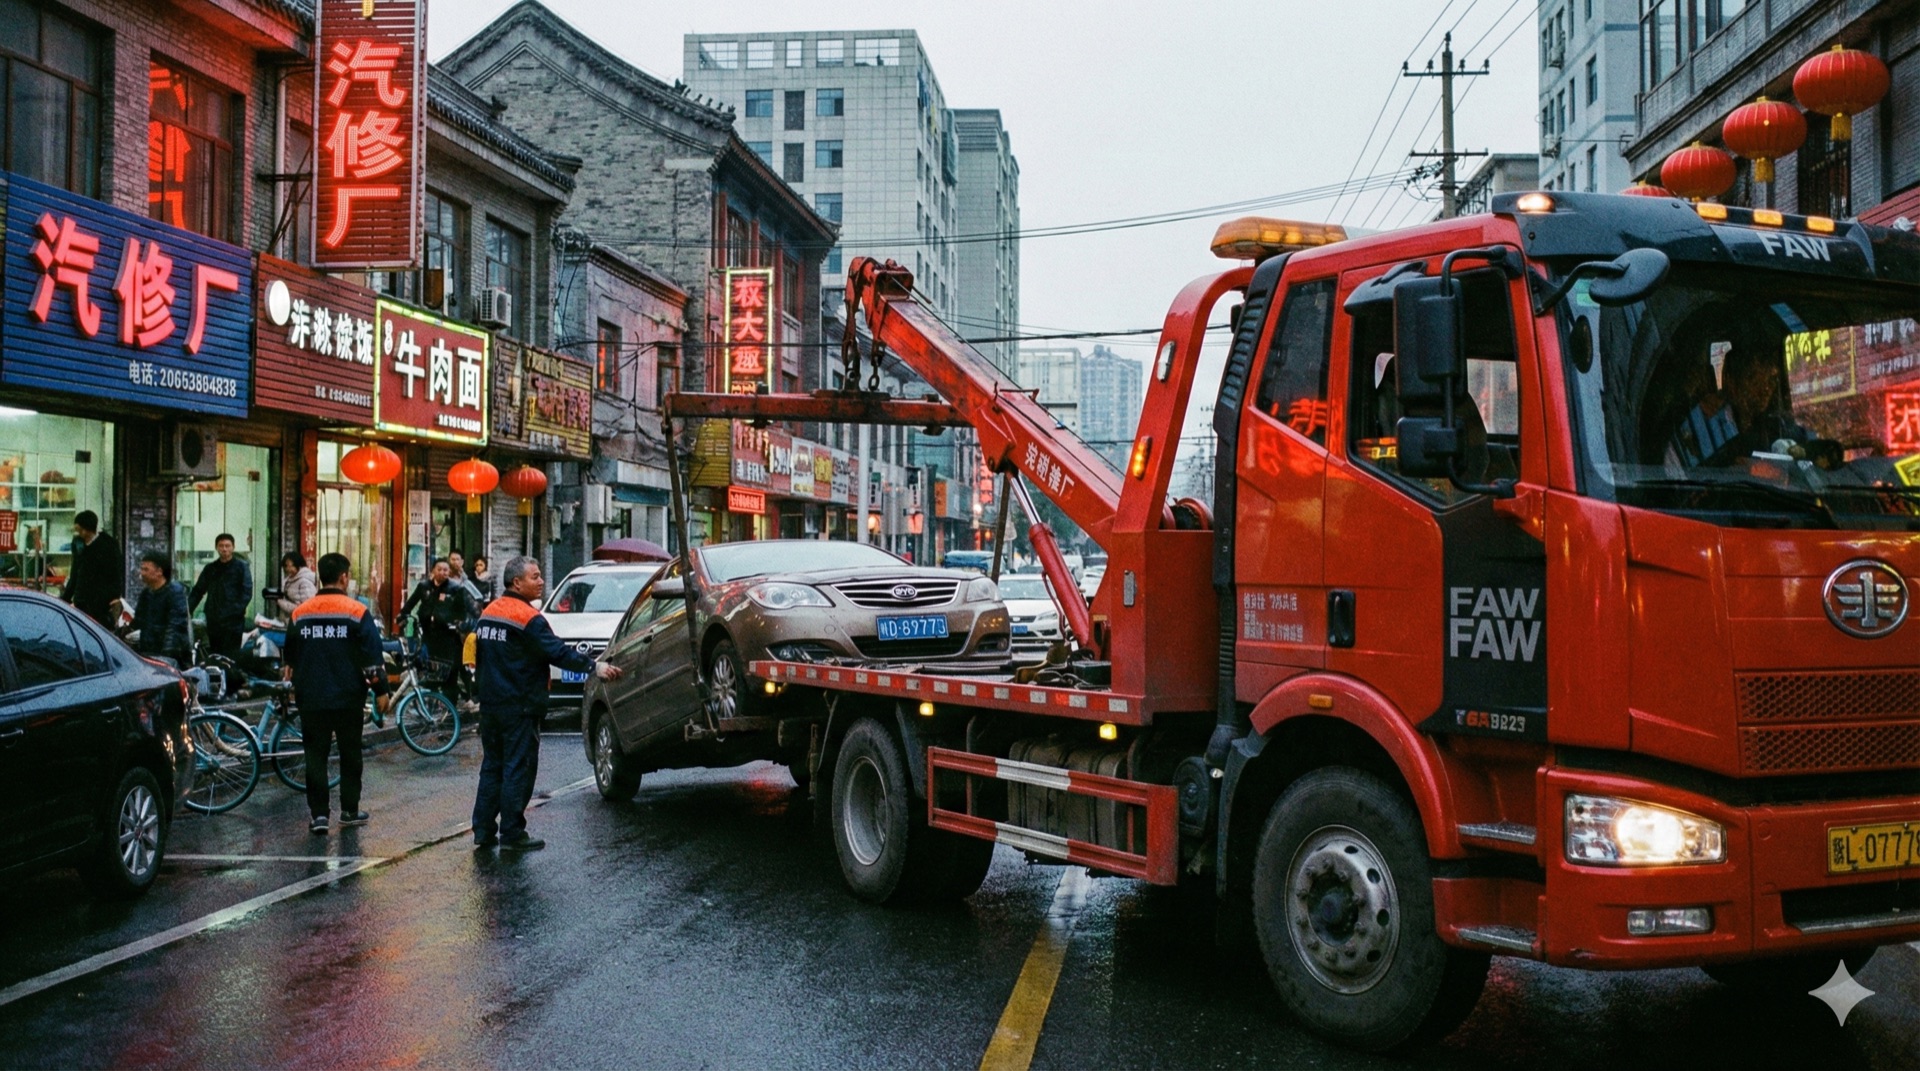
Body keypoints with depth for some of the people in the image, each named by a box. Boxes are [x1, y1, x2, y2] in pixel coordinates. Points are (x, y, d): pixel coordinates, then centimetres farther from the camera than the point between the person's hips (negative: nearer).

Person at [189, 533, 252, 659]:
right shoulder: (210, 568, 17)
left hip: (233, 622, -5)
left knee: (230, 657, -10)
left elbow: (247, 592, -6)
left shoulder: (241, 567, 3)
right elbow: (198, 591, 16)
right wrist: (187, 610, 2)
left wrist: (237, 610, -19)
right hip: (213, 621, 5)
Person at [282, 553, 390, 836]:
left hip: (311, 698, 2)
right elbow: (372, 655, -9)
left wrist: (292, 684, 31)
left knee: (315, 754, 6)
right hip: (348, 697, -2)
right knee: (350, 754, 10)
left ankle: (318, 813, 2)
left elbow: (289, 656, 15)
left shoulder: (300, 613, 4)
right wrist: (380, 690, -3)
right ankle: (349, 810, 16)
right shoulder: (356, 612, -8)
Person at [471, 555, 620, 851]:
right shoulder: (527, 618, -15)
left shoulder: (489, 613, 11)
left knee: (492, 767, 13)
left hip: (489, 704, 8)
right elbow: (558, 652, -21)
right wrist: (595, 666, -20)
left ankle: (483, 831, 14)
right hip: (519, 706, -8)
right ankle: (512, 834, -1)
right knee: (519, 769, -3)